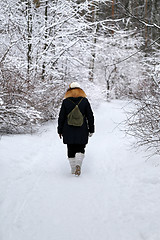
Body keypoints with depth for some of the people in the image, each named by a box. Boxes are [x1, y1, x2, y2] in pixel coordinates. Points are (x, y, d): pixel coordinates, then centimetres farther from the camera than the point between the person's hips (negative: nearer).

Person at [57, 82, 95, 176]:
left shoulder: (66, 101, -2)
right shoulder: (84, 100, 0)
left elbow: (61, 117, 1)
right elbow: (90, 116, 1)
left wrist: (60, 131, 9)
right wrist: (91, 129, 9)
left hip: (68, 131, 0)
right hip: (82, 131, 0)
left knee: (71, 150, 10)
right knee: (80, 149, 9)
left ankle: (73, 169, 11)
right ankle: (78, 165, -14)